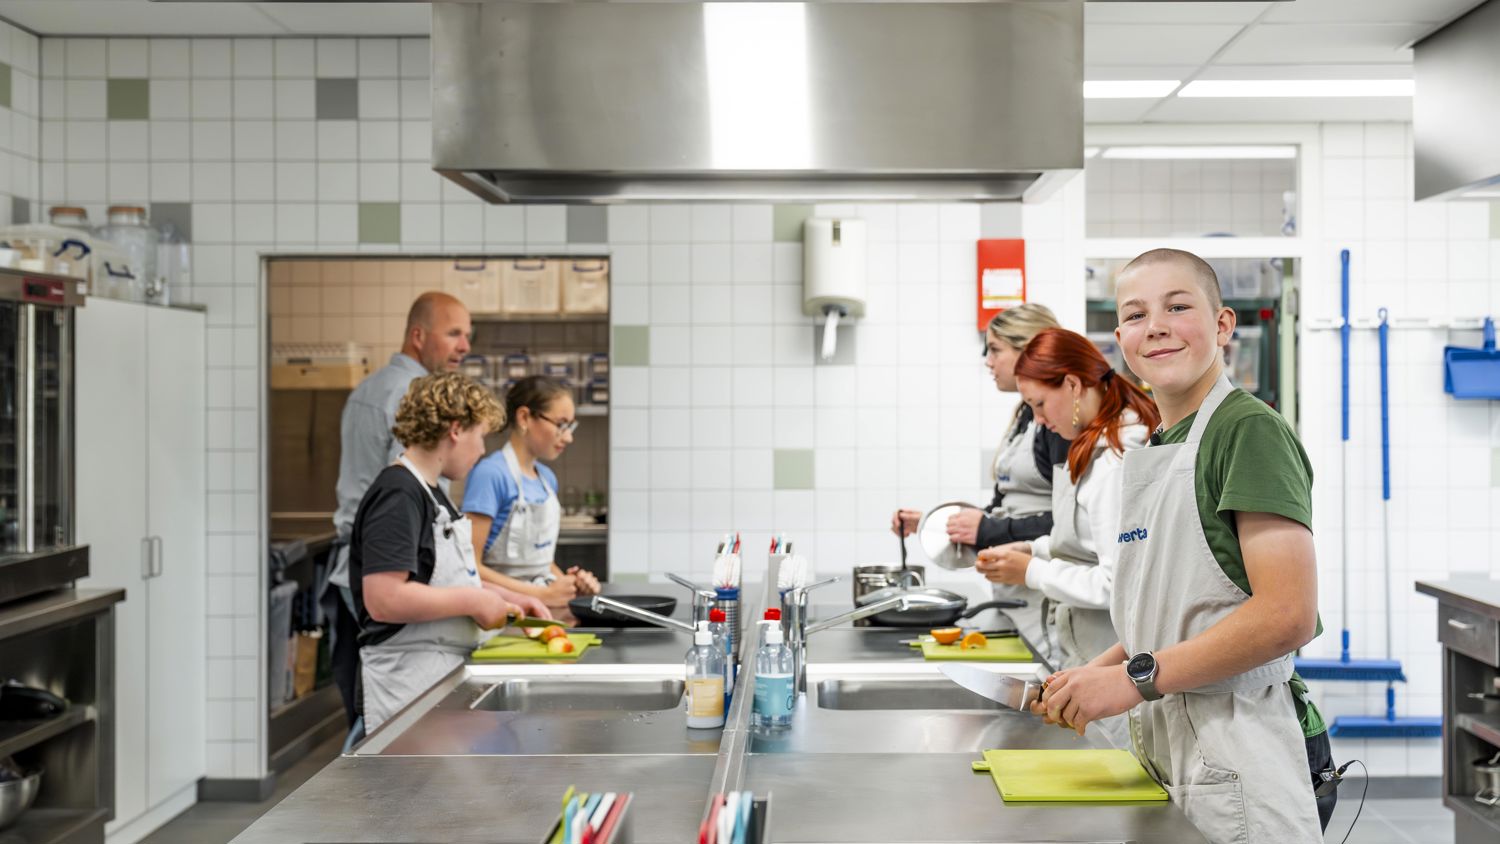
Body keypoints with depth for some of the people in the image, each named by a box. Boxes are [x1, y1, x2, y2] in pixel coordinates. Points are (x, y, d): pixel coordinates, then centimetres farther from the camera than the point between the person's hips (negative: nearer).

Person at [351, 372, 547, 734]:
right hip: (410, 678, -10)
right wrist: (474, 601, -19)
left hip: (447, 669, 10)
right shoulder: (397, 496, -17)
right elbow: (384, 601, -26)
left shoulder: (429, 493, 15)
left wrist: (503, 597, 13)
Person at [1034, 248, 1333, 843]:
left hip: (1237, 750, -7)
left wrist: (1137, 677, -19)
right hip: (1163, 744, 8)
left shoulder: (1249, 428, -12)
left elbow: (1287, 615, -21)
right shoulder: (1151, 450, 13)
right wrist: (1093, 677, 6)